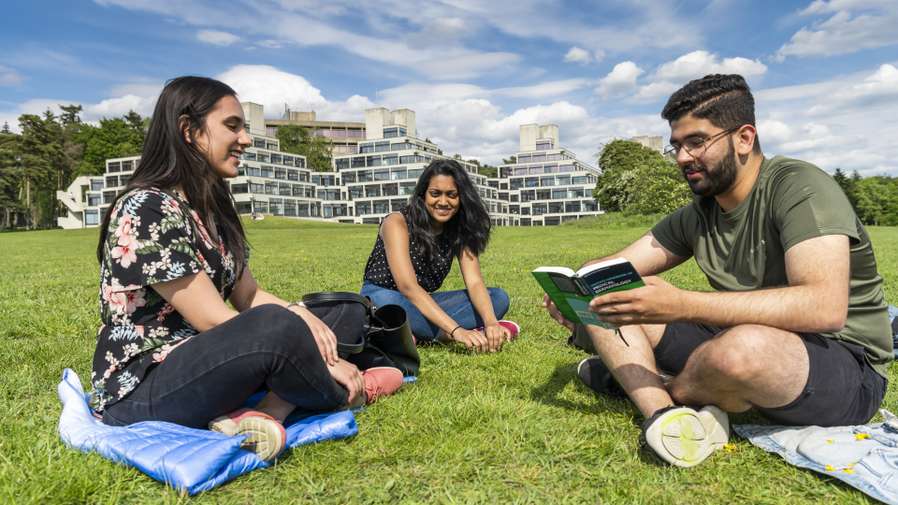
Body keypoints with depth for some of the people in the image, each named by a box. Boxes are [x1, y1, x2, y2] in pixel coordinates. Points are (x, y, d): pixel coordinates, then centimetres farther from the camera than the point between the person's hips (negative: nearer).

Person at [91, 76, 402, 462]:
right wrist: (325, 365, -18)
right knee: (278, 327, -31)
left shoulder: (213, 208, 7)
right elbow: (214, 321, -22)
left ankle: (264, 413, -19)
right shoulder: (146, 210, -19)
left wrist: (303, 317, -16)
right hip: (138, 397, -9)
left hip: (195, 364, 9)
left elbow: (249, 296, 6)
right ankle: (345, 393, -4)